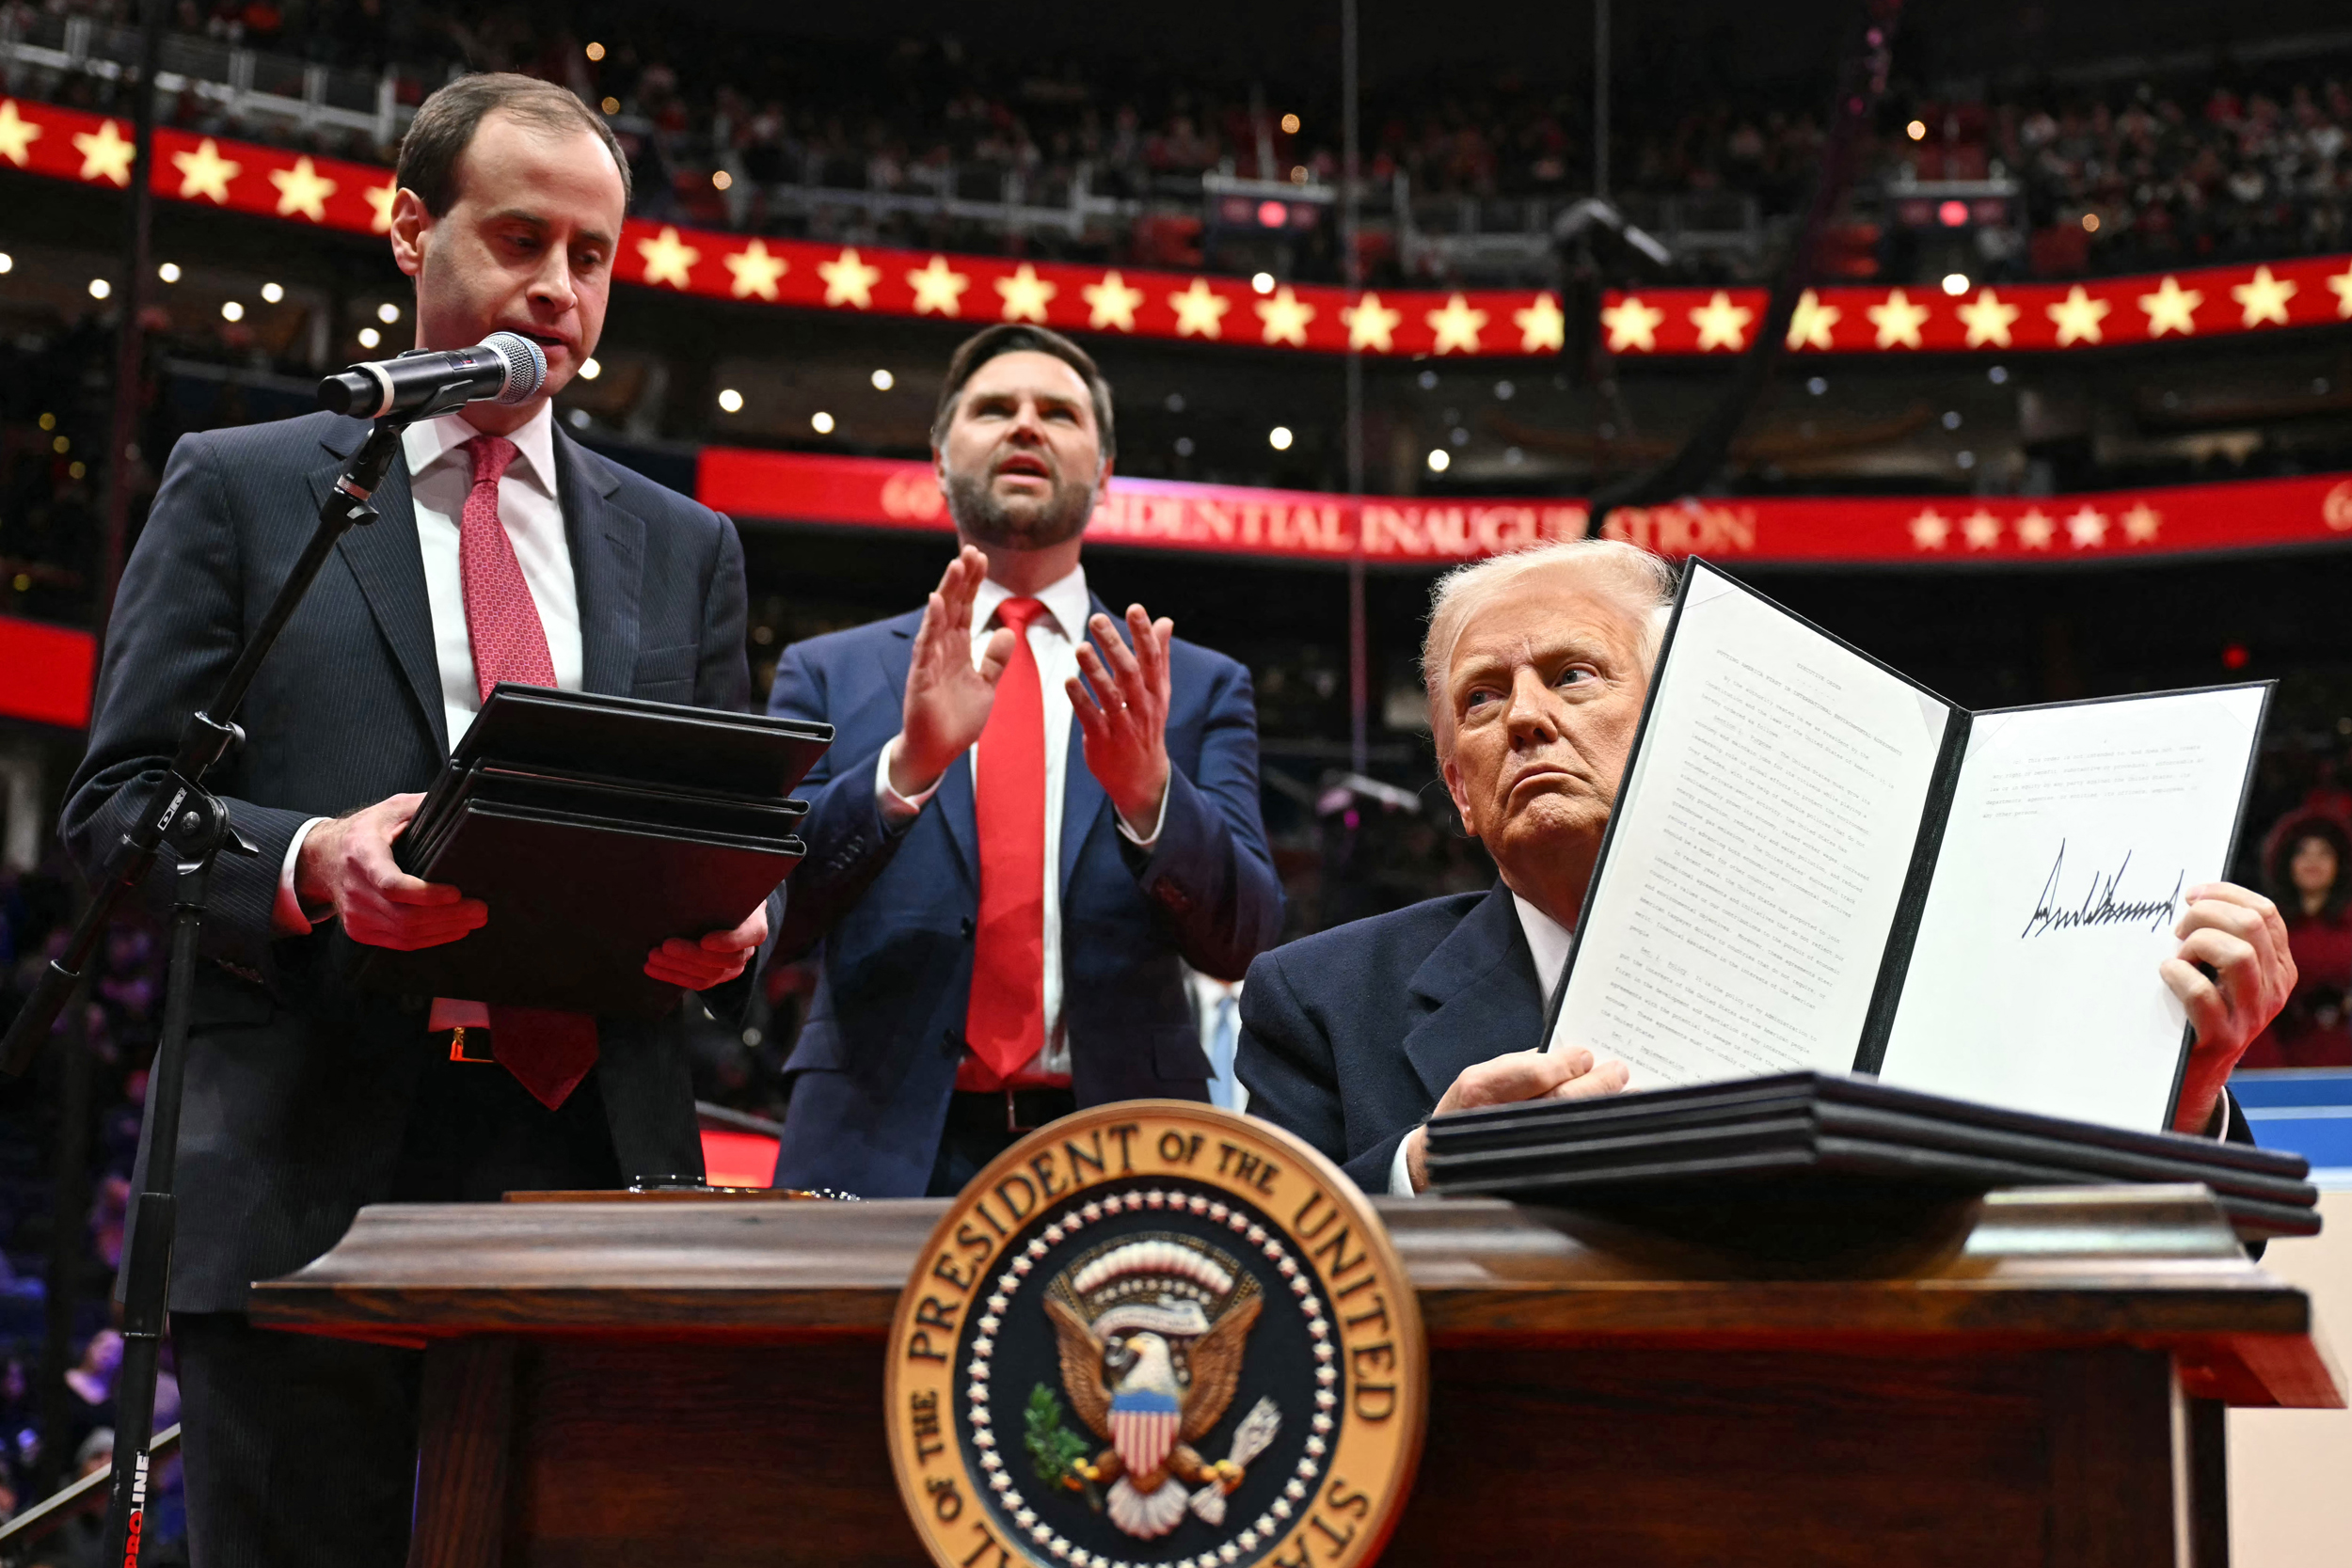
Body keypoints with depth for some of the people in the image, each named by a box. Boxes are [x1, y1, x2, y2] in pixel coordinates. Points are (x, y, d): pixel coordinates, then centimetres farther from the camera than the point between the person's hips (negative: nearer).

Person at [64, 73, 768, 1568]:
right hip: (310, 1176, -2)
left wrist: (727, 916, -5)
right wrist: (311, 862, -16)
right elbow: (120, 801, 4)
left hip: (595, 1164, 3)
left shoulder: (685, 545, 19)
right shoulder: (240, 489, 10)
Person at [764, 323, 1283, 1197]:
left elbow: (1241, 941, 2)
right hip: (881, 1156, 0)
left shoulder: (1199, 690, 13)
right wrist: (906, 765, -15)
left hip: (1118, 1156, 1)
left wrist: (1149, 791, -17)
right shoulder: (826, 675, 12)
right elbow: (761, 924, 1)